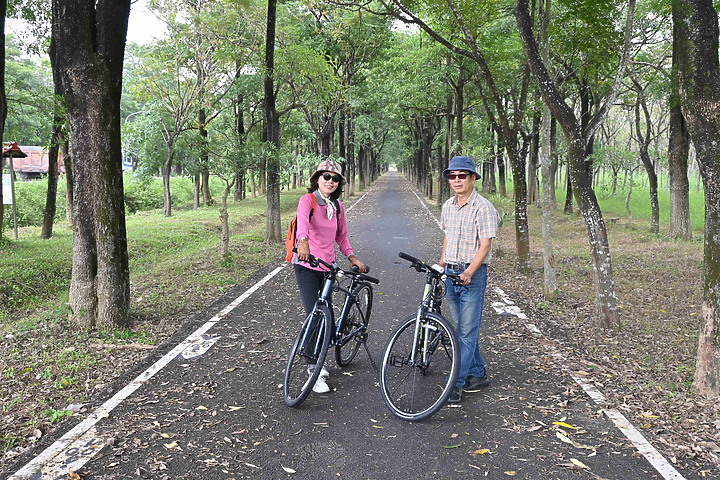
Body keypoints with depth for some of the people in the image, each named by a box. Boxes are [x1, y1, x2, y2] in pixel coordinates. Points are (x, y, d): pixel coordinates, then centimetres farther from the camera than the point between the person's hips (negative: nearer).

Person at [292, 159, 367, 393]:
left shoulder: (338, 206, 11)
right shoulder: (308, 200, -8)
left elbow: (342, 236, 20)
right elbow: (303, 220, -30)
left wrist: (352, 257, 7)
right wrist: (304, 241, -50)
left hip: (327, 266, 6)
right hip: (306, 265, -6)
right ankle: (315, 371, -2)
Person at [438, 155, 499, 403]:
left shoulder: (483, 208, -12)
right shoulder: (448, 206, 10)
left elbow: (485, 245, -17)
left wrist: (469, 273, -27)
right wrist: (441, 264, 19)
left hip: (473, 275, -7)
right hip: (450, 273, 7)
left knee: (467, 331, -5)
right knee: (462, 328, 14)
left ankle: (456, 385, -2)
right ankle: (478, 374, 27)